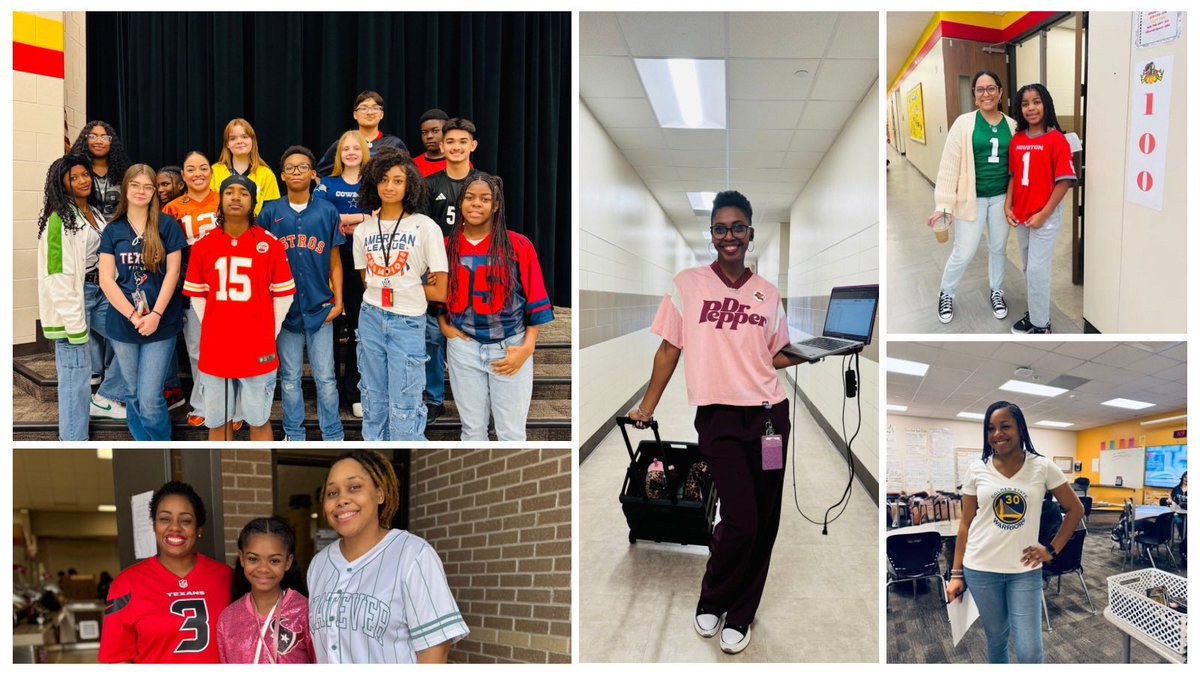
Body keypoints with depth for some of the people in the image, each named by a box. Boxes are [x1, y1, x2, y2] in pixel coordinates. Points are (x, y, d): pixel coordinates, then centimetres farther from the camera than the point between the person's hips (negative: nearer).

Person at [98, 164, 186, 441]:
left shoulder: (167, 225, 1)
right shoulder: (113, 230, 7)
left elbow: (172, 272, -3)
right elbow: (106, 278, 0)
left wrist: (155, 315, -12)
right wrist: (133, 315, -11)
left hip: (160, 323, -3)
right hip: (123, 323, 3)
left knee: (150, 399, -9)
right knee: (134, 396, 11)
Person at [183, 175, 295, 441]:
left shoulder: (270, 244, -4)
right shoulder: (203, 246, 2)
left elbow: (283, 294, 1)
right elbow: (196, 295, 10)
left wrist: (269, 334, -1)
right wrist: (211, 332, 3)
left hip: (258, 351, -2)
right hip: (215, 350, 2)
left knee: (258, 421, 9)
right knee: (218, 421, 12)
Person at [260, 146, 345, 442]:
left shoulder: (327, 211, 2)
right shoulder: (270, 212, 3)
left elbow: (334, 262, 7)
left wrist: (338, 301, 0)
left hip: (320, 307, 0)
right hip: (284, 307, 1)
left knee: (325, 378, 2)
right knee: (290, 378, 10)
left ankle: (333, 436, 13)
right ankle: (293, 434, 21)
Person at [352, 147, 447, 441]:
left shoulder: (425, 227, -7)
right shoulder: (363, 230, 6)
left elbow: (441, 292, -8)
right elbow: (367, 281, 13)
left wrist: (406, 285, -1)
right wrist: (414, 282, 1)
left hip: (407, 323, -4)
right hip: (371, 319, 4)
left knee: (403, 411, -4)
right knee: (373, 403, 13)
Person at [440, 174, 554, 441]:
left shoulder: (519, 246, -5)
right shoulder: (447, 246, 4)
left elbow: (535, 301, -4)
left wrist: (527, 347, -11)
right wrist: (444, 326, 0)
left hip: (510, 347, -2)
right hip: (463, 347, 2)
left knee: (511, 431, 4)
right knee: (472, 428, 13)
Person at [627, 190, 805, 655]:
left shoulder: (767, 294, 10)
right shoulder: (688, 284, 1)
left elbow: (778, 357, 16)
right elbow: (669, 350, 4)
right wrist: (647, 408, 3)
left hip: (768, 413, 4)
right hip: (718, 416, -3)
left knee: (765, 523, 4)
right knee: (740, 523, -10)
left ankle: (738, 617, 22)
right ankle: (710, 604, 17)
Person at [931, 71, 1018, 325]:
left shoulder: (1012, 125, 2)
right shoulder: (964, 123, -8)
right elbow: (949, 165, -10)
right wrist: (944, 203, -14)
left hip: (1001, 197, 3)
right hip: (971, 197, -3)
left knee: (998, 248, 17)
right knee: (964, 253, -1)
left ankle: (997, 292, 37)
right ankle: (946, 293, 23)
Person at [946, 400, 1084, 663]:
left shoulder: (1042, 467, -4)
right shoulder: (977, 470, -1)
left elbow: (1075, 509, 7)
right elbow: (965, 523, 5)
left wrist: (1052, 550, 0)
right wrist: (956, 573, 3)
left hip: (1025, 570, -1)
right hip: (981, 570, 1)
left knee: (1029, 651, -5)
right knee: (996, 639, 13)